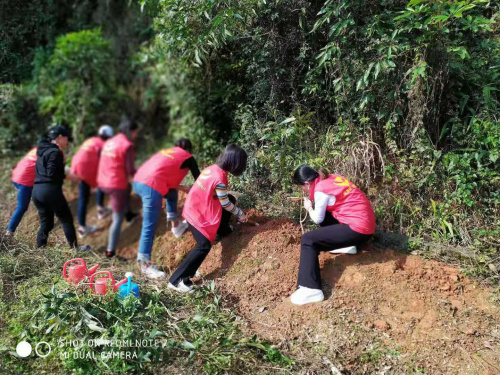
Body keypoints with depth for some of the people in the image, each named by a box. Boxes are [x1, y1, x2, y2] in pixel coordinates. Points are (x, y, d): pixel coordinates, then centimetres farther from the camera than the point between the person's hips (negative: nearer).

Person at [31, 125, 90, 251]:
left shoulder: (43, 150, 19)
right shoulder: (55, 152, -9)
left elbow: (43, 171, 15)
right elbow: (52, 173, -17)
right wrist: (65, 175, 1)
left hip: (37, 190, 8)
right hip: (50, 190, -8)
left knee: (46, 222, 15)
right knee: (66, 219, 4)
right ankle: (74, 247, 12)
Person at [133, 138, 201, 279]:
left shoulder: (167, 151, 29)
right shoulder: (188, 157, 12)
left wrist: (184, 189, 36)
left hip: (139, 181, 8)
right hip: (151, 186, -8)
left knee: (172, 192, 30)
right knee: (149, 227, -4)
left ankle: (176, 226, 34)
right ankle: (145, 265, 1)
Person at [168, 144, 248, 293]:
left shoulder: (213, 168, -1)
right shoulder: (220, 178, -27)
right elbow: (225, 204, -14)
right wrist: (240, 213, 3)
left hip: (195, 207, 9)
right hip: (197, 213, -9)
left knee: (231, 199, 18)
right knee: (204, 246, -11)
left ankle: (223, 229, 41)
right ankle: (177, 280, -8)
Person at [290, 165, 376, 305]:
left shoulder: (320, 190, -12)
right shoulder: (332, 178, 10)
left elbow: (317, 219, -1)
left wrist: (309, 207, 15)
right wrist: (314, 202, 15)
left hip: (358, 229, -9)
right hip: (366, 223, 9)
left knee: (308, 240, -10)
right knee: (324, 213, 24)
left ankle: (310, 289, -19)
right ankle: (346, 245, 25)